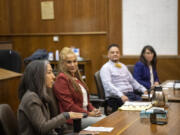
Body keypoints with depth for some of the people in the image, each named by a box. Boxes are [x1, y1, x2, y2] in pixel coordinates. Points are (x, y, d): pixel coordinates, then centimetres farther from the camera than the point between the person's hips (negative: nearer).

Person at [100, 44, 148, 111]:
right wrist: (121, 95, -29)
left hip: (131, 94, 7)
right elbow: (108, 85, -15)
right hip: (116, 98, -7)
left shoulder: (123, 66, 22)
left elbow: (132, 81, 28)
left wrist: (144, 90, 13)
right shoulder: (106, 68, -1)